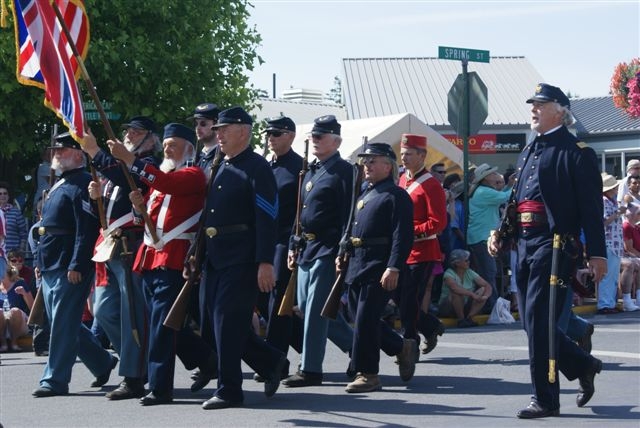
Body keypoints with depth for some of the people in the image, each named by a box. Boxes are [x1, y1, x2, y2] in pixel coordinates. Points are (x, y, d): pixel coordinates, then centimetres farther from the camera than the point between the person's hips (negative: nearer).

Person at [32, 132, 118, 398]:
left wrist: (76, 265, -23)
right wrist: (39, 260, 21)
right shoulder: (58, 186, 20)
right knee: (64, 323, 13)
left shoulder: (84, 185, -10)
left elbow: (87, 229, -18)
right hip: (50, 267, 10)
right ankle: (103, 363, 25)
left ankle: (55, 380, -2)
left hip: (69, 268, -10)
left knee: (63, 324, -6)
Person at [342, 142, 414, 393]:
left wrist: (393, 268, -23)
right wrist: (342, 253, 15)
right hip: (356, 267, 9)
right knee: (363, 319, 10)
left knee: (365, 321, -9)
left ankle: (367, 374, -1)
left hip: (379, 269, -9)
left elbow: (402, 236, -15)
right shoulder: (365, 195, 19)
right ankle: (402, 348, 26)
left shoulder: (396, 196, -8)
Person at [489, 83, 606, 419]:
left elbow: (591, 207, -9)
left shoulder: (576, 152, -5)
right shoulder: (528, 153, 19)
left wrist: (597, 253, -14)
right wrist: (499, 233, 8)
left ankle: (545, 400, -2)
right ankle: (583, 366, 30)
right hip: (524, 244, 8)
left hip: (554, 244, -8)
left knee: (538, 320, -10)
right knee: (532, 323, 10)